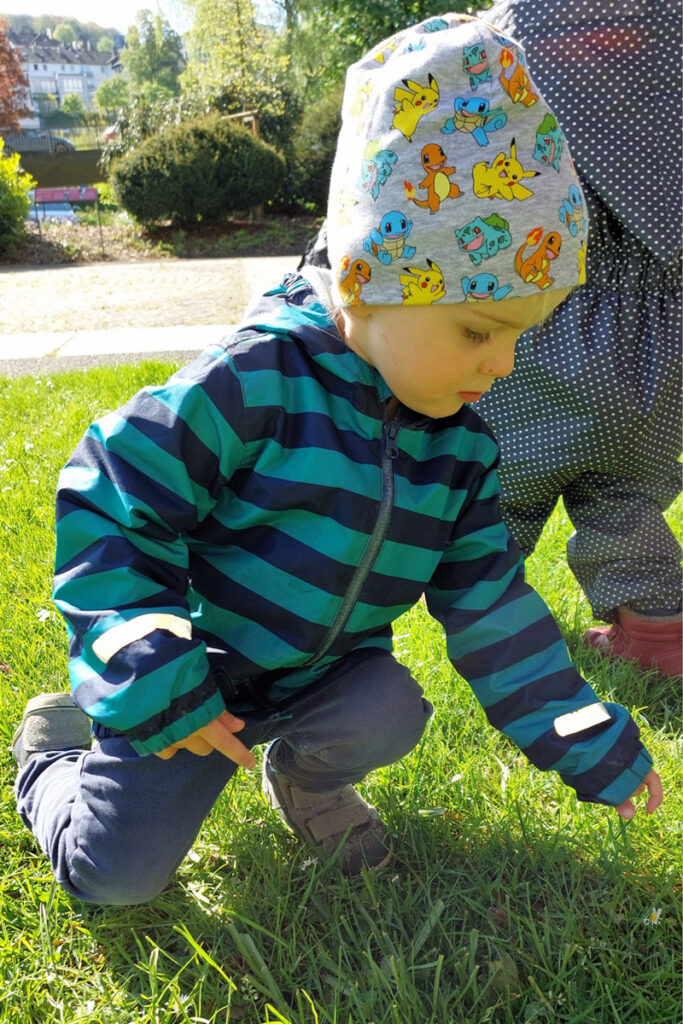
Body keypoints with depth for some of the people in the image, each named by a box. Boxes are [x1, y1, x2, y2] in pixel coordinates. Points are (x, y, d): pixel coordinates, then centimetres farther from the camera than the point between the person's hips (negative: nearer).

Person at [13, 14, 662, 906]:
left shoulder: (461, 446, -6)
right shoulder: (256, 384, -25)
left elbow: (490, 604, 0)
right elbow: (114, 503, -22)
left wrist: (587, 739, 1)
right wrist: (154, 680, -25)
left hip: (325, 672, 5)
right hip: (195, 680, -4)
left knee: (392, 712, -25)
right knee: (118, 871, -6)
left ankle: (307, 776, 10)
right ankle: (55, 743, 26)